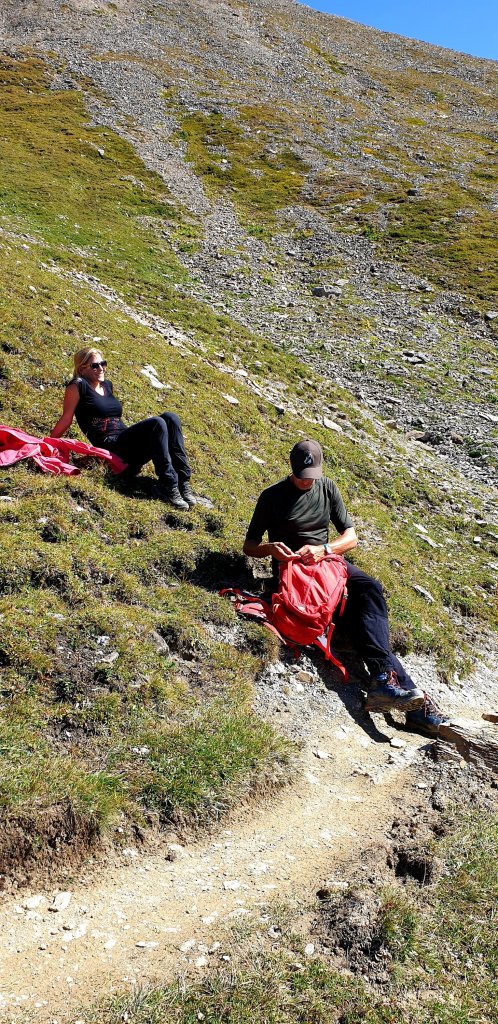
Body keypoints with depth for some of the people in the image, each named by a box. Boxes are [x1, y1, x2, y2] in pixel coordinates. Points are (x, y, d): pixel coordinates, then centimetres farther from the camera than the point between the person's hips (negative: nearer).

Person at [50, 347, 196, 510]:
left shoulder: (107, 385, 22)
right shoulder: (78, 386, 0)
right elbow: (66, 419, 0)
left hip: (127, 442, 7)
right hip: (111, 447, -7)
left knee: (170, 417, -16)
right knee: (157, 423, -29)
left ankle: (183, 481, -22)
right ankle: (168, 486, -32)